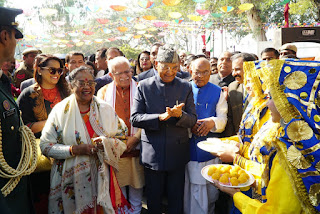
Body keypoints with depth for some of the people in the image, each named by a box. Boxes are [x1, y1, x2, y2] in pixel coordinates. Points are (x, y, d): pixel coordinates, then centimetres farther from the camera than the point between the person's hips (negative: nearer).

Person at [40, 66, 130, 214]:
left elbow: (122, 140, 3)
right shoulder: (60, 110, -1)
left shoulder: (105, 110, 4)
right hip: (70, 179, -1)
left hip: (100, 177, 2)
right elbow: (45, 146, -4)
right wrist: (74, 150, -18)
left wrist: (106, 143, -18)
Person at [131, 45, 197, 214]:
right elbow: (134, 118, -8)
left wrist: (180, 114, -23)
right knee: (153, 199, 15)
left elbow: (192, 120, -1)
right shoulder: (144, 86, -2)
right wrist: (160, 117, -22)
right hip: (152, 154, -1)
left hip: (178, 153, 1)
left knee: (176, 200, 14)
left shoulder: (185, 87, 2)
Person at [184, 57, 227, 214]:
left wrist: (212, 122, -20)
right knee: (192, 186, 1)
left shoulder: (217, 92, 9)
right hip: (188, 144, -1)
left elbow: (222, 118, 2)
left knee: (211, 185, 8)